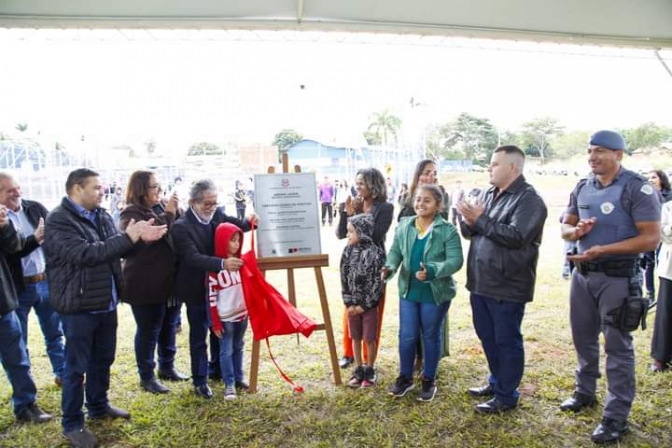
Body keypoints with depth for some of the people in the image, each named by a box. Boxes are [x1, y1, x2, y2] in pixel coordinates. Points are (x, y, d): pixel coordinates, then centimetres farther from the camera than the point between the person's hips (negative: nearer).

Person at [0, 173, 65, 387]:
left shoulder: (36, 208, 3)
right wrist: (35, 239, -27)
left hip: (46, 282, 3)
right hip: (17, 288, -3)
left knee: (55, 334, 16)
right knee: (17, 342, 12)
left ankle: (63, 374, 32)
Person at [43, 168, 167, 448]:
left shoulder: (101, 215, 8)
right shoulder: (58, 221, -16)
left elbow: (116, 248, 13)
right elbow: (84, 253, -28)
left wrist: (139, 236, -6)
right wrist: (127, 237, -27)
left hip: (106, 302, 8)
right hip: (78, 305, -7)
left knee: (103, 359, 20)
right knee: (77, 366, 5)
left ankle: (99, 406, 39)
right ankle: (72, 424, 21)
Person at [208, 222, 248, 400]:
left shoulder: (241, 261, 4)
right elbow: (212, 296, -11)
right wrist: (215, 322, -11)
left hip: (242, 313, 5)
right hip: (225, 317, -5)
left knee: (238, 348, 17)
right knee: (227, 350, 3)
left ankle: (238, 379, 30)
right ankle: (229, 385, 12)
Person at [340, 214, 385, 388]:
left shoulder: (376, 253, -13)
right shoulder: (348, 251, 1)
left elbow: (377, 283, -12)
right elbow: (344, 279, 2)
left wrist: (364, 305, -12)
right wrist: (348, 303, -4)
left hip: (369, 304, -4)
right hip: (352, 304, 4)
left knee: (369, 339, 6)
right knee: (355, 338, 14)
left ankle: (370, 371, 23)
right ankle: (358, 370, 28)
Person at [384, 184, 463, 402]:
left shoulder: (448, 230, -12)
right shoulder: (404, 226, 1)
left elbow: (455, 261, -17)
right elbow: (395, 251, 5)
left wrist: (431, 271, -32)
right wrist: (390, 267, -16)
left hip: (436, 293, -3)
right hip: (408, 291, 3)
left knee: (431, 336, 13)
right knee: (407, 335, 11)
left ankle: (429, 380, 31)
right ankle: (405, 377, 30)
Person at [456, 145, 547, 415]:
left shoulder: (529, 199, -11)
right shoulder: (489, 194, 13)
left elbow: (516, 236, -24)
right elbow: (469, 232, 14)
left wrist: (480, 220, -19)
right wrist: (468, 220, -9)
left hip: (507, 286, -8)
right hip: (481, 282, 8)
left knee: (507, 341, 5)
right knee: (487, 336, 19)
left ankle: (507, 395, 21)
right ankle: (497, 382, 38)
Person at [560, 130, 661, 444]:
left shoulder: (637, 189, -12)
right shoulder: (582, 188, 7)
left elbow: (651, 238, -18)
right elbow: (565, 228, 13)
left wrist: (602, 249, -27)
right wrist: (577, 231, -11)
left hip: (618, 277, -6)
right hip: (582, 274, 6)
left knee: (617, 346, 2)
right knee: (583, 337, 18)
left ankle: (616, 417, 13)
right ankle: (585, 392, 36)